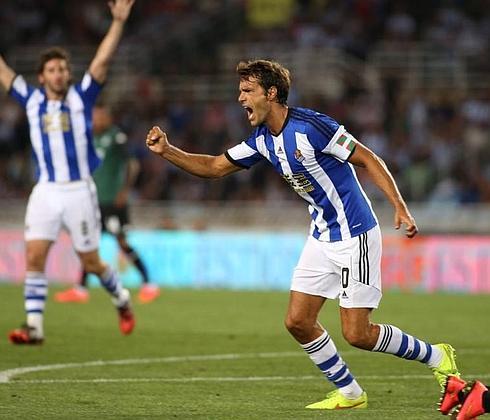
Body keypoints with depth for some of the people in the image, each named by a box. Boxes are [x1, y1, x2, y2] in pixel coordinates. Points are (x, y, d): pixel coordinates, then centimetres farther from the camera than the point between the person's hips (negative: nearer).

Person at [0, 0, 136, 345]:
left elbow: (102, 60, -9)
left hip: (79, 190, -2)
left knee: (90, 262, 6)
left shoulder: (81, 97, 0)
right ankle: (34, 326, -9)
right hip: (45, 191, 2)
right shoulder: (32, 100, 6)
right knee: (34, 257, -10)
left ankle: (122, 299, 33)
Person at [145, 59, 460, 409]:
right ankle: (349, 393, 17)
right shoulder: (263, 140, 5)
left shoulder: (311, 126, -20)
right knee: (298, 321, 2)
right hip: (322, 238, 8)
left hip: (355, 235, -8)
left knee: (356, 334, -9)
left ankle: (436, 357, 12)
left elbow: (368, 159, -16)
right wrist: (166, 151, 0)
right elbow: (214, 167, 13)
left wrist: (401, 207, -24)